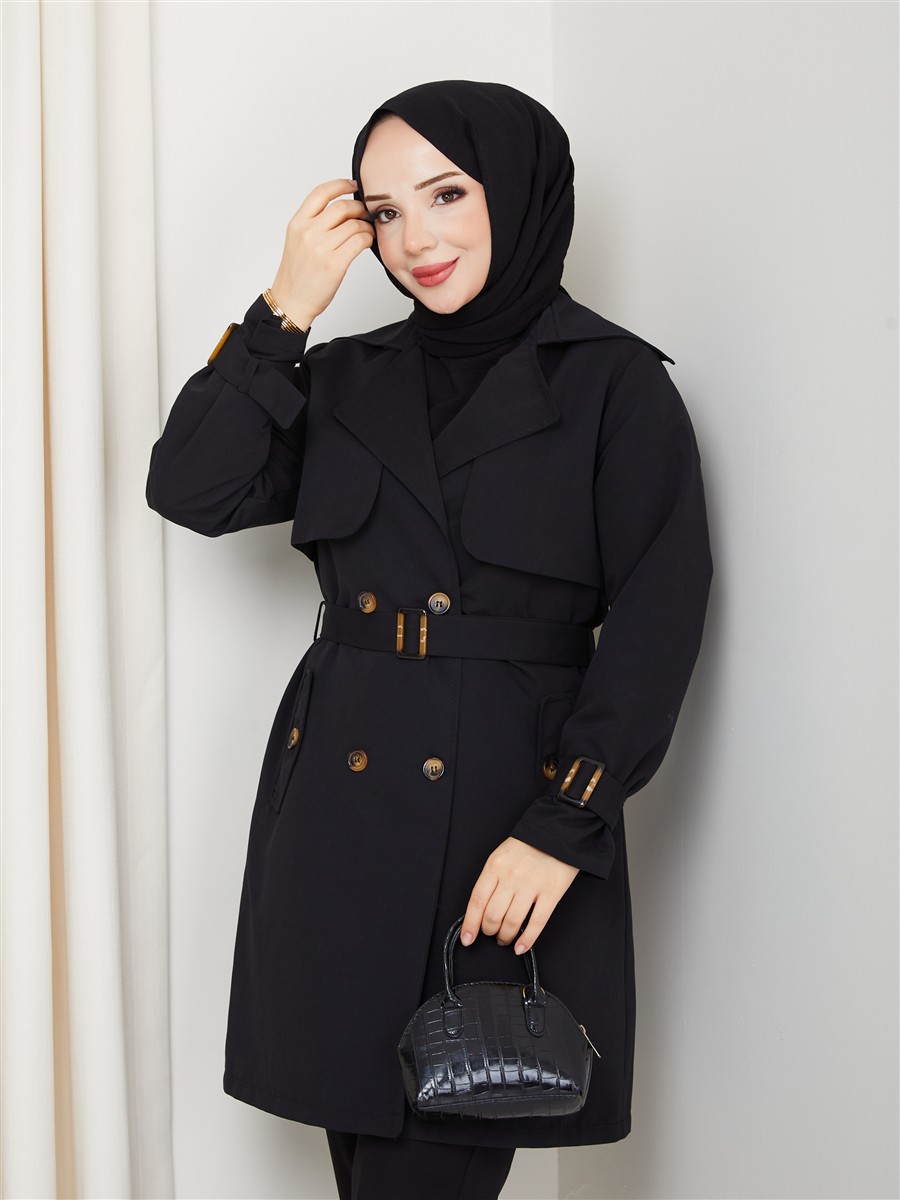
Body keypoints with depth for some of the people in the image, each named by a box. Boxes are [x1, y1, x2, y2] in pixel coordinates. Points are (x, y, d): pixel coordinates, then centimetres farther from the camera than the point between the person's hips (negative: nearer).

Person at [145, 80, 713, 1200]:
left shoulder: (614, 384, -2)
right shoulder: (345, 379, 11)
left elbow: (657, 622, -8)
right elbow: (191, 489, -1)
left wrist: (563, 827, -16)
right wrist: (287, 306, -5)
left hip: (508, 813, -4)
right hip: (338, 804, 5)